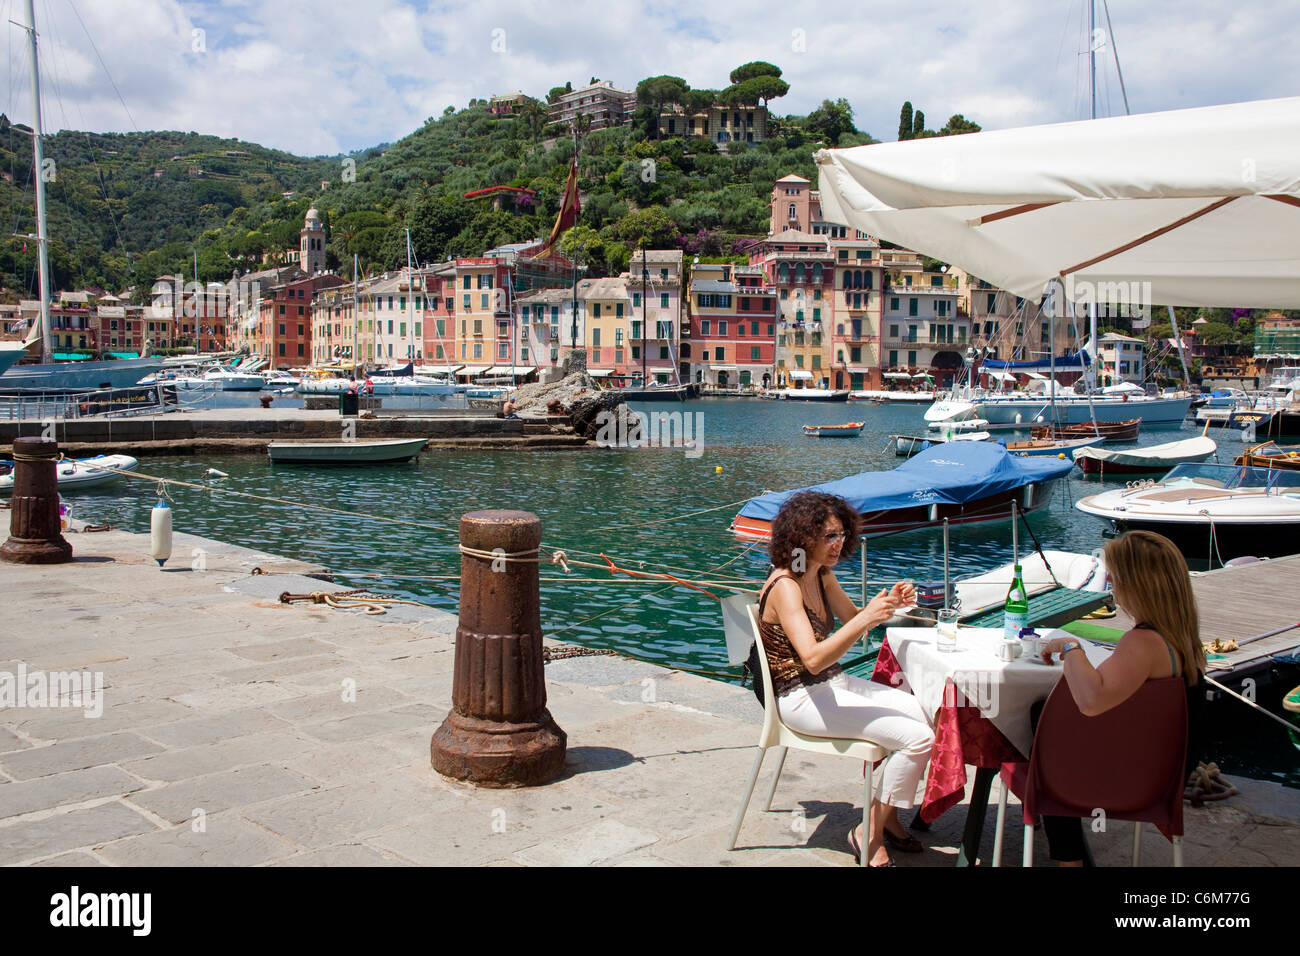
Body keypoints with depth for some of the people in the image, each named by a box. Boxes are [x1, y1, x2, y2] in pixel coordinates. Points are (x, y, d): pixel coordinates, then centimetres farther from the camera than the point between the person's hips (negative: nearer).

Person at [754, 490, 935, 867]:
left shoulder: (822, 575, 7)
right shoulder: (785, 586, -20)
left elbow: (852, 619, 19)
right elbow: (813, 658, -30)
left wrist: (888, 603, 0)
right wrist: (867, 619, -36)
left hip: (833, 684, 9)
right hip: (802, 698, -9)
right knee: (918, 737, -18)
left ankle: (888, 814, 14)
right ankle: (870, 833, -2)